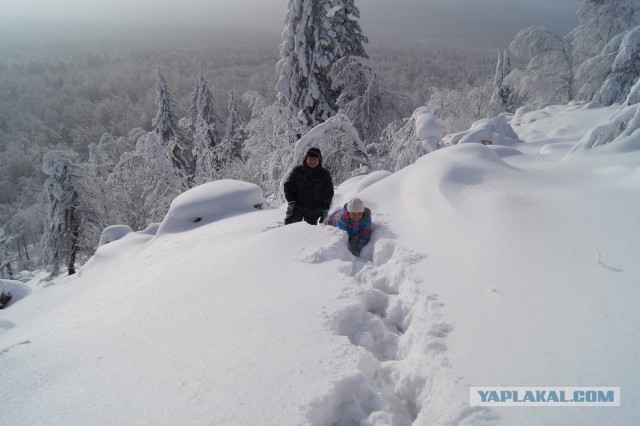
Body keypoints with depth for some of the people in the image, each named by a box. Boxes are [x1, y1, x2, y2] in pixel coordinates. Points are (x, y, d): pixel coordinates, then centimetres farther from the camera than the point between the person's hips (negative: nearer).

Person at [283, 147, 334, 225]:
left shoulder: (325, 174, -1)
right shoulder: (297, 171, -2)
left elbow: (328, 193, 5)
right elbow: (288, 186, 4)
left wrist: (325, 210, 0)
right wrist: (291, 202, -7)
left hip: (314, 211, 0)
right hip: (296, 206, 0)